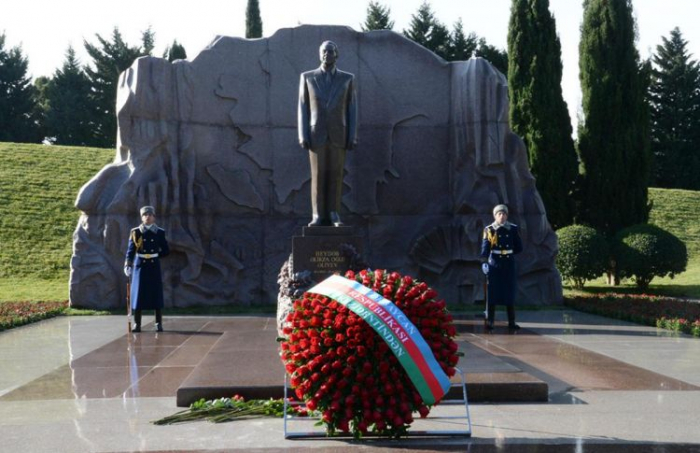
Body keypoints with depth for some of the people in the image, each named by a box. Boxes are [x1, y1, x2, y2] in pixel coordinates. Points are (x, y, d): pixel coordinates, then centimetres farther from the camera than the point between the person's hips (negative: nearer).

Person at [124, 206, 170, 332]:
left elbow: (166, 251, 8)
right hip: (140, 266, 0)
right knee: (138, 294, 0)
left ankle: (159, 324, 7)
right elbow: (130, 250, -4)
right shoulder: (135, 232, 2)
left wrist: (154, 255, 2)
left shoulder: (160, 232, 4)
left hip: (154, 266, 0)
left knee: (156, 294, 1)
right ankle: (137, 324, 6)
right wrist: (128, 264, -15)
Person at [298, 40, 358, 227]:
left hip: (338, 135, 1)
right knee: (318, 175, -1)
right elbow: (303, 109, 2)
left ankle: (333, 216, 7)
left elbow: (351, 109, 3)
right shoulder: (307, 77, 2)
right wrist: (303, 136, -7)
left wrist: (352, 137, -4)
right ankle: (318, 217, 4)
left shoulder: (347, 78, 4)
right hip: (316, 135, 0)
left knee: (335, 176, 1)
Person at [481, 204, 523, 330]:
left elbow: (519, 248, 10)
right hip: (494, 264, -2)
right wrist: (484, 262, -22)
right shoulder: (489, 230, -1)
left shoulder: (513, 229, 6)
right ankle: (489, 321, 3)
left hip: (509, 264, 2)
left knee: (510, 292, 5)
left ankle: (511, 322, 11)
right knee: (492, 292, -2)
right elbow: (485, 247, -10)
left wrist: (508, 253, 2)